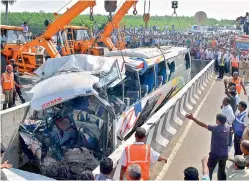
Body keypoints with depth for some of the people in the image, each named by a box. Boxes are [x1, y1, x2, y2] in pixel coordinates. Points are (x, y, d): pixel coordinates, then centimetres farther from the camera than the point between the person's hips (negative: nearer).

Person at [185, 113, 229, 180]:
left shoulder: (215, 128, -21)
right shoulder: (227, 127, -4)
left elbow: (203, 125, -25)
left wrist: (193, 118, -26)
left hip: (215, 153, -6)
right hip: (224, 154, 6)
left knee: (209, 170, 10)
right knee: (222, 171, 20)